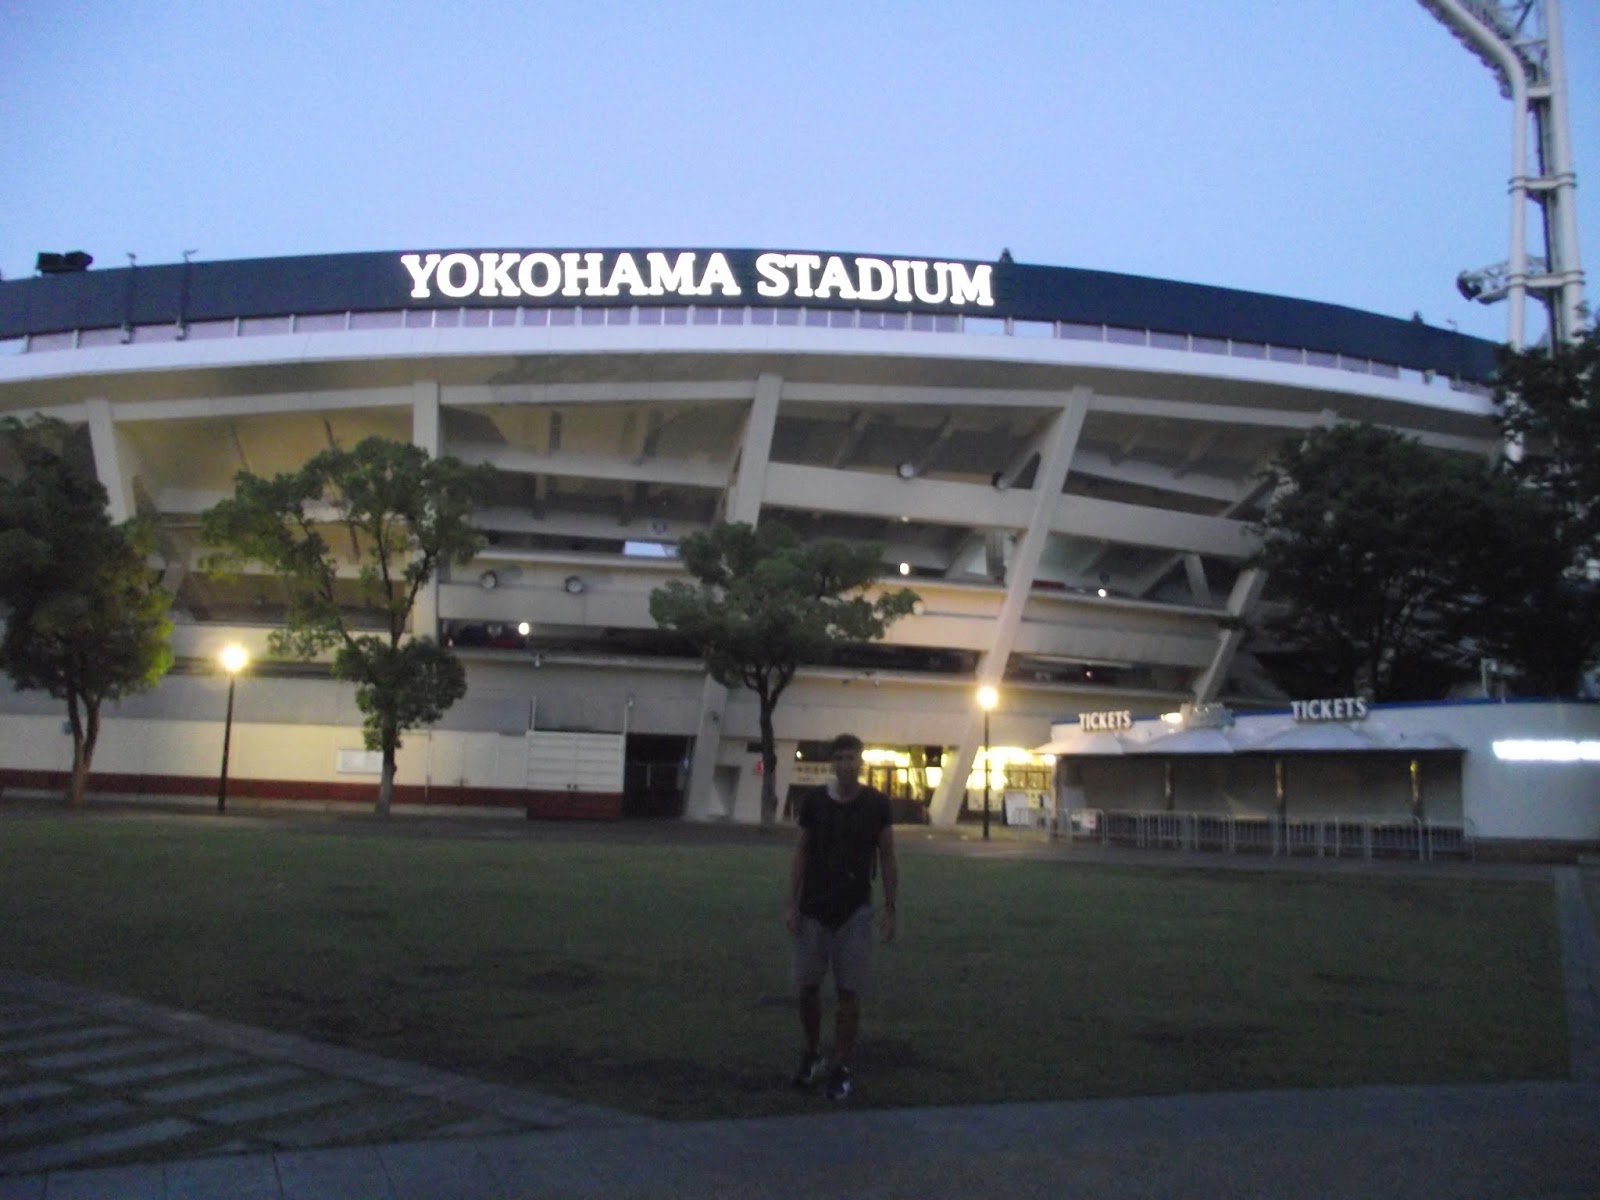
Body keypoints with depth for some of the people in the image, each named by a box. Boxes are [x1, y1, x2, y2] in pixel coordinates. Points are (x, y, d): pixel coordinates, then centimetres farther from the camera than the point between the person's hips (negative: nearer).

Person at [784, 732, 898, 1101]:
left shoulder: (876, 804, -4)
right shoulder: (813, 800, -2)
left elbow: (887, 858, 2)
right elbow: (801, 853, 4)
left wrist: (890, 910, -2)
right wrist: (792, 904, -1)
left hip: (855, 911, -1)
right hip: (813, 909, 1)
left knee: (849, 991, -2)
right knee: (807, 987, 6)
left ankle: (842, 1068, 11)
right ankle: (812, 1056, 28)